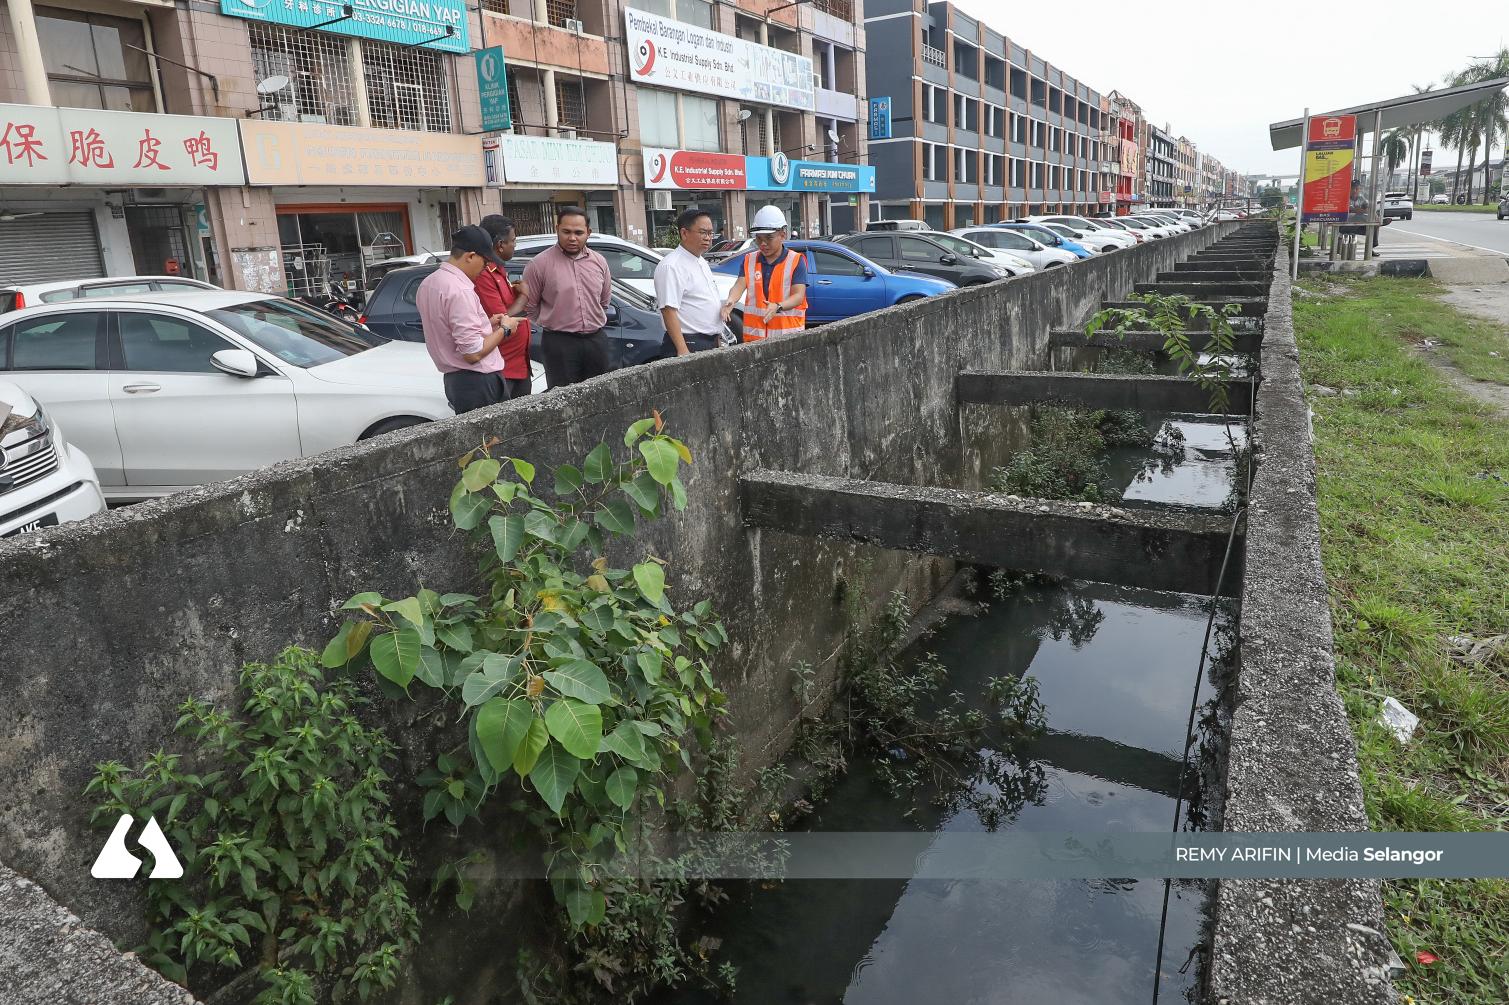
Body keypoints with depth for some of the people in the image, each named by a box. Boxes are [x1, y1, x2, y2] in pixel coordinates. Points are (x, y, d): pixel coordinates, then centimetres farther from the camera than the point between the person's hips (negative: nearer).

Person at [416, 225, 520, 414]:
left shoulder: (428, 283, 11)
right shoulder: (460, 291, -20)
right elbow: (473, 353, -21)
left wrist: (487, 323, 15)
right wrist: (504, 329, -7)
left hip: (452, 380, 10)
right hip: (478, 383, -10)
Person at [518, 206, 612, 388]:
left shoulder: (599, 262, 8)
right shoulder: (540, 264, -6)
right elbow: (529, 306, -1)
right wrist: (553, 323, 6)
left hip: (597, 340, 5)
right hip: (559, 344, -4)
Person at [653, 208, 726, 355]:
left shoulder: (701, 262, 16)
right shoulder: (671, 266, -14)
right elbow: (669, 310, -21)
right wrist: (683, 351, -27)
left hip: (711, 343, 9)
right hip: (689, 344, -9)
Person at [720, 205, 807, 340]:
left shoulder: (796, 261, -1)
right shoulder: (749, 260, 10)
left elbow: (799, 296, -10)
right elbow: (740, 285, -2)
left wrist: (777, 307, -30)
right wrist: (731, 301, -26)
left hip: (787, 334, -3)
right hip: (754, 334, 3)